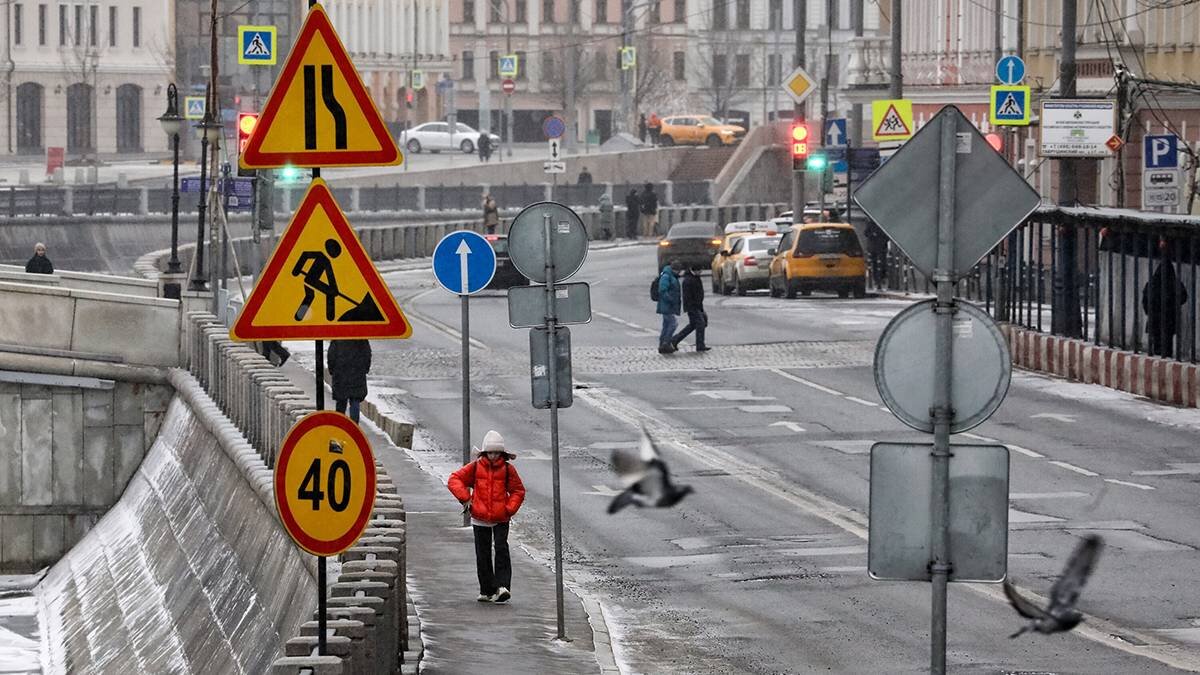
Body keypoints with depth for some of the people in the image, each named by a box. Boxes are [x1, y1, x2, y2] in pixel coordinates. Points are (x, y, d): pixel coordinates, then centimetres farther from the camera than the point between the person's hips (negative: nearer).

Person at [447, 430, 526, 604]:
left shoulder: (507, 469, 0)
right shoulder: (475, 467, 0)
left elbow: (518, 491, 8)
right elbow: (454, 479, 2)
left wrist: (510, 509, -5)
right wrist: (464, 497, -10)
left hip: (501, 519, -1)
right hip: (480, 518, 1)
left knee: (501, 549, -14)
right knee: (483, 555, 5)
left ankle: (503, 586, -19)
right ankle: (486, 591, 14)